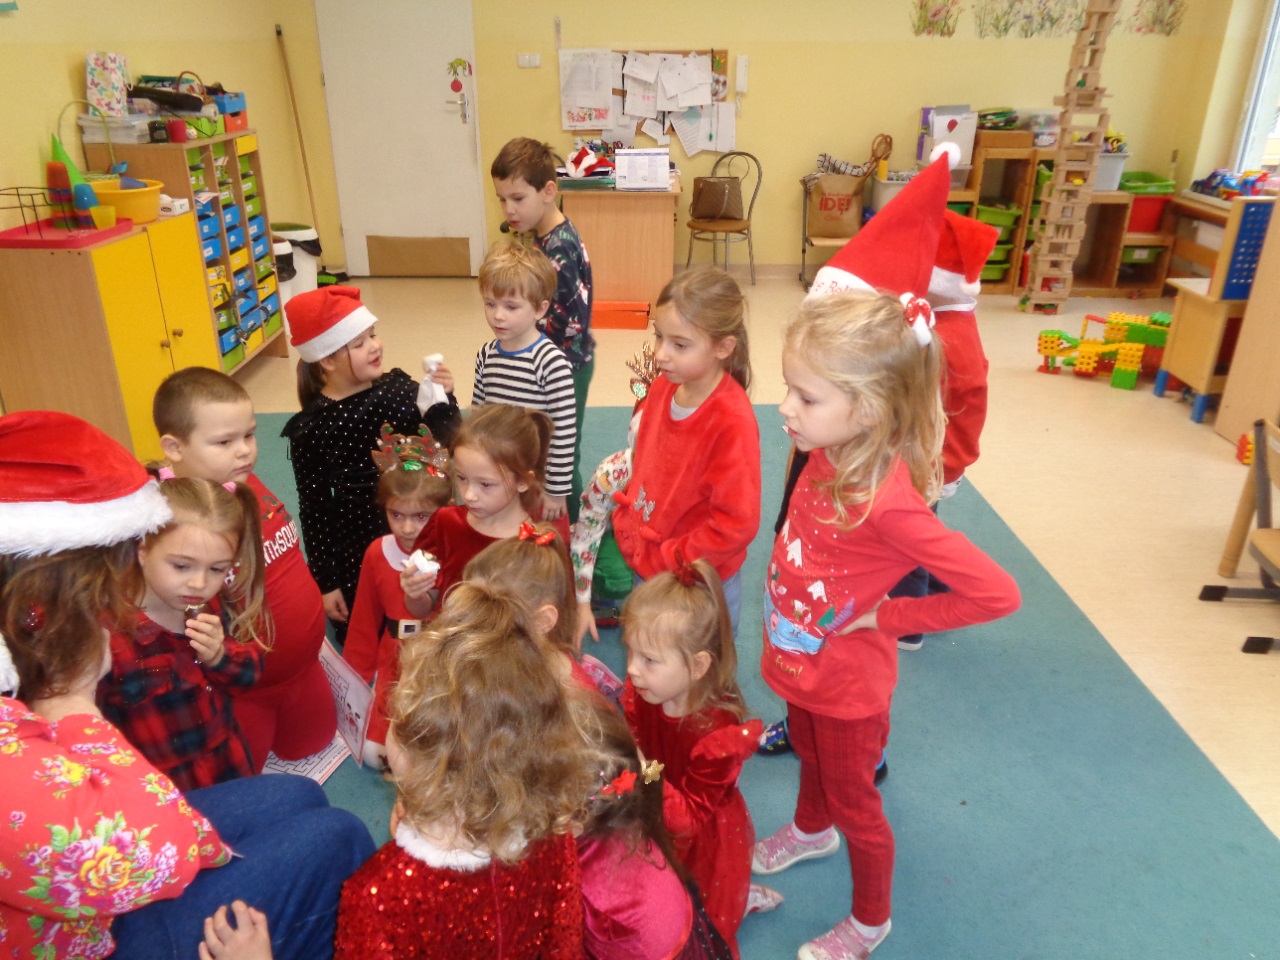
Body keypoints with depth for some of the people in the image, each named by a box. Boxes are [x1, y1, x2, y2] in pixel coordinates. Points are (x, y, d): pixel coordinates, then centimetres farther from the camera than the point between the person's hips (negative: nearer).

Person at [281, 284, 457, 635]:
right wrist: (325, 582, -4)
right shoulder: (312, 428, -13)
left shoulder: (399, 388, -5)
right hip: (356, 553, -3)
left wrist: (443, 401, -21)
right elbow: (314, 509, -7)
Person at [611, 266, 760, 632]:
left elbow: (737, 523, -26)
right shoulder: (663, 387, -7)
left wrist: (667, 561, -19)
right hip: (645, 572, 7)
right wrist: (628, 523, 2)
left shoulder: (732, 422, -27)